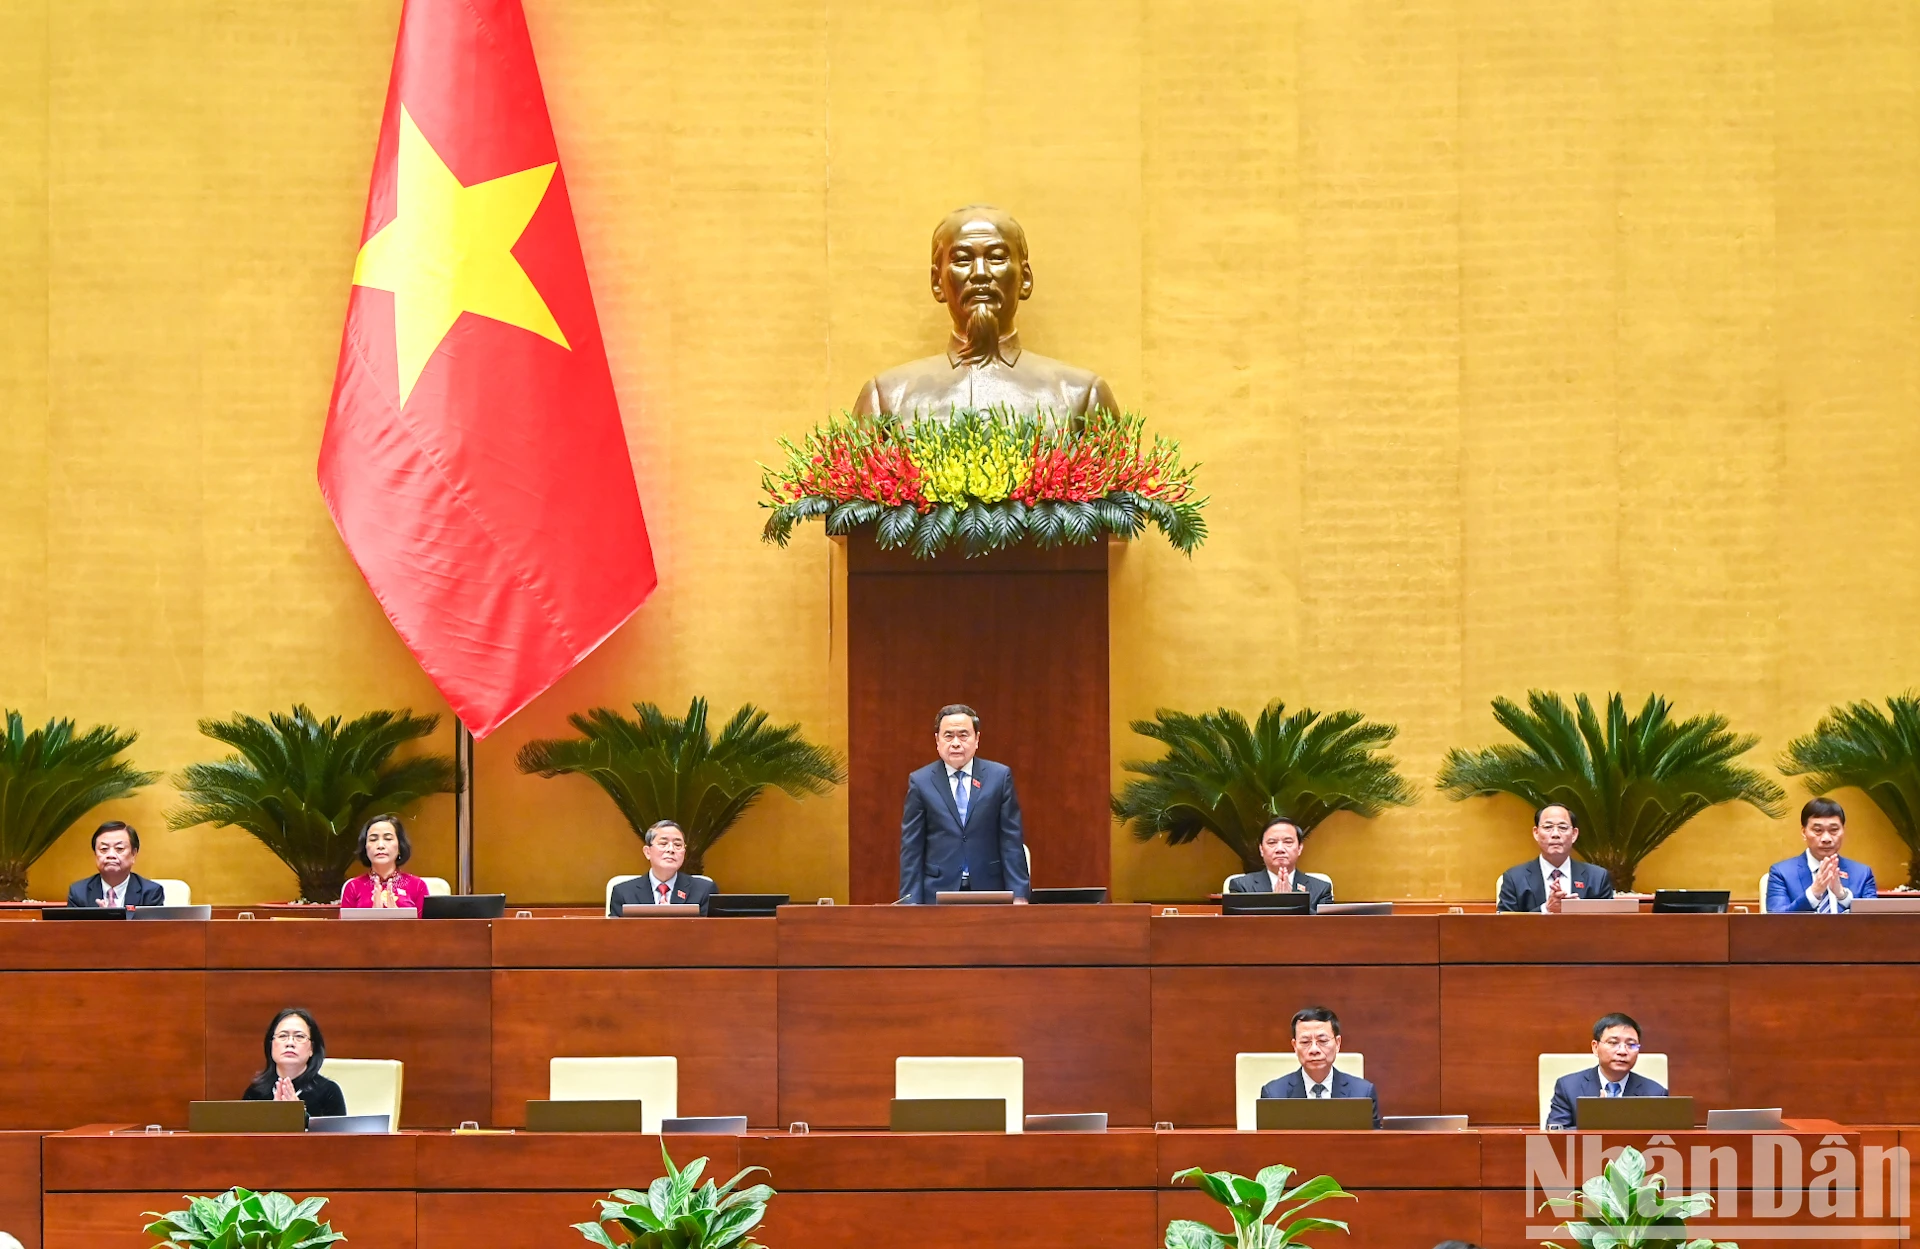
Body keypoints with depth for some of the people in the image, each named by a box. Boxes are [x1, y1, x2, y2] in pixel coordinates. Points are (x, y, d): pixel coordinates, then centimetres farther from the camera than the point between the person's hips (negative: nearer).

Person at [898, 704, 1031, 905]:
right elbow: (911, 849, 3)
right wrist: (911, 903, -4)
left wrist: (1018, 895, -3)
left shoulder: (1000, 776, 5)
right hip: (938, 893, 0)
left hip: (988, 889, 1)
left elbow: (1012, 842, 4)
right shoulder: (920, 781, 4)